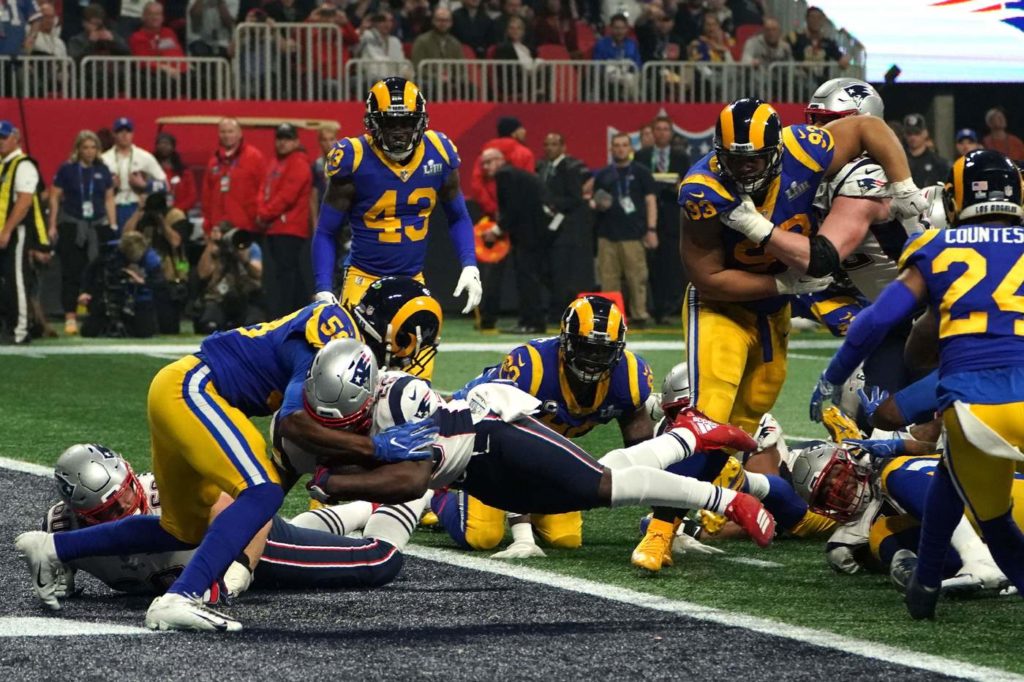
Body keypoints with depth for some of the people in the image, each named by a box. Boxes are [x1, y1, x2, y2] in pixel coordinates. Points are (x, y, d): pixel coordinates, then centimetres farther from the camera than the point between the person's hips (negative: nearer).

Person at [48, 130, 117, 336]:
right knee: (72, 272, -5)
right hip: (72, 224, -3)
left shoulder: (103, 171, 8)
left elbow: (109, 199, 12)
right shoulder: (67, 170, 0)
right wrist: (52, 226, -3)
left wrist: (113, 226, 7)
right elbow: (55, 197, 1)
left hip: (98, 225, 3)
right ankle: (70, 317, -4)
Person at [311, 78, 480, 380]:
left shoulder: (439, 155, -3)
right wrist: (324, 291, -12)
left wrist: (470, 267, 1)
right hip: (364, 281, -4)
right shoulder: (354, 161, -13)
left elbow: (457, 217, 14)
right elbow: (326, 232, -3)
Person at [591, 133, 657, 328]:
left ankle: (639, 315, -1)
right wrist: (596, 204, -3)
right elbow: (593, 201, 23)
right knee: (608, 278, 1)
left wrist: (652, 229, -6)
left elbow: (651, 201, 3)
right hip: (607, 235, 3)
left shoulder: (640, 172, 6)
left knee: (637, 278, -7)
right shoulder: (602, 175, 15)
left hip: (634, 234, -3)